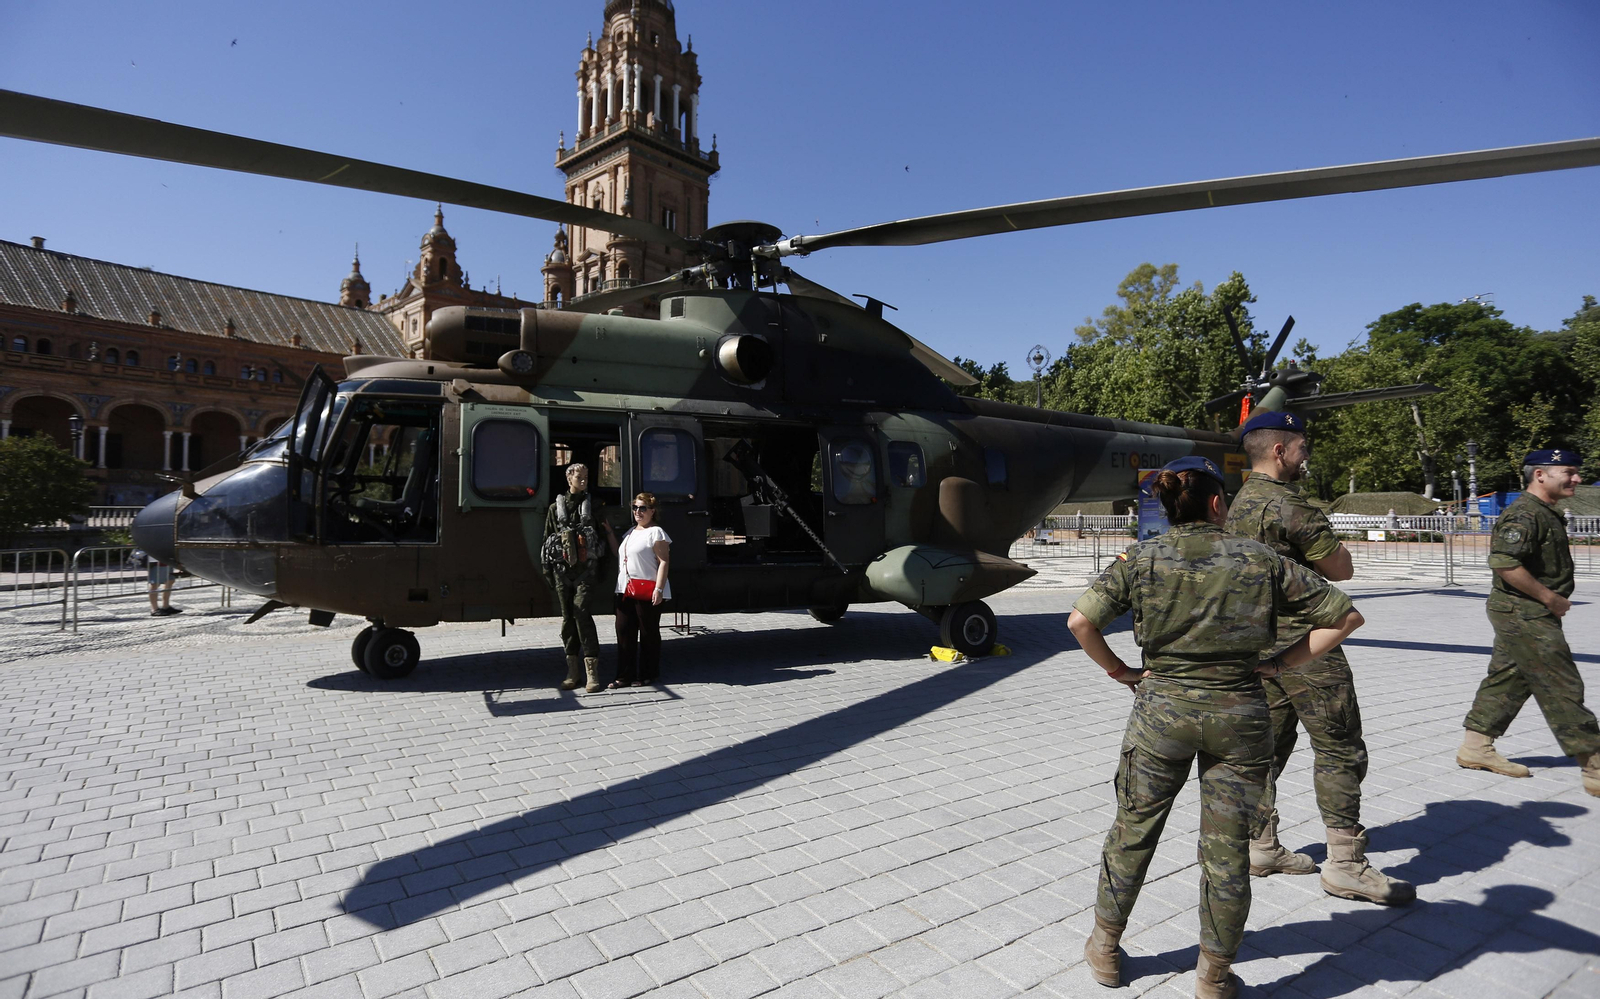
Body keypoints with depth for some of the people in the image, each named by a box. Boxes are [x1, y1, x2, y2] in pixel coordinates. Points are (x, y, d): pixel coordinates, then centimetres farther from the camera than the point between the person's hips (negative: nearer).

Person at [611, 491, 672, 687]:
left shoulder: (655, 532, -7)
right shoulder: (630, 532, 19)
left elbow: (664, 561, -13)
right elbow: (618, 555, 24)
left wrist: (659, 588, -21)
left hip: (647, 590, -8)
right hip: (626, 589, 8)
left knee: (648, 633, 3)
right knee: (624, 632, 6)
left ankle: (648, 675, 13)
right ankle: (625, 675, 13)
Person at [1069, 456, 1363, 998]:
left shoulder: (1142, 558, -5)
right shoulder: (1260, 559, -1)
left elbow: (1081, 619, -15)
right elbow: (1346, 615, 3)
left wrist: (1119, 671, -2)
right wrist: (1281, 663, 4)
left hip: (1162, 707, 0)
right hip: (1240, 713, 1)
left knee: (1133, 831, 16)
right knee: (1227, 849, 13)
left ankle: (1105, 949, 33)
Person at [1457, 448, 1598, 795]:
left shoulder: (1544, 513, 17)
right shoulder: (1524, 513, -17)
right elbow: (1504, 562, -28)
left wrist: (1552, 599, 14)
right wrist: (1550, 598, -20)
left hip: (1526, 614, 10)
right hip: (1523, 614, -10)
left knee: (1507, 680, 13)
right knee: (1563, 689, -4)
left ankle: (1476, 748, 20)